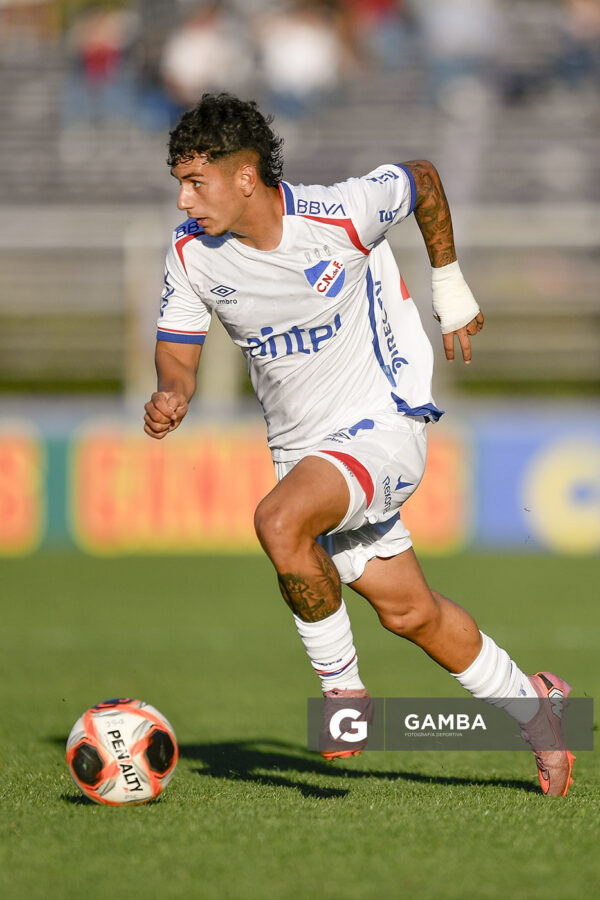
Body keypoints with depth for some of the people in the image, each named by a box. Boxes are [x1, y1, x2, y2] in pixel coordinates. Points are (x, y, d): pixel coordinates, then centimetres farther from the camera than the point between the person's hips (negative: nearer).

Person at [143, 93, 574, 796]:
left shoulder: (341, 213, -20)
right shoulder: (191, 253, -9)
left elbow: (421, 181, -1)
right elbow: (178, 349, 2)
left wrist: (450, 288, 11)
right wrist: (170, 397, -22)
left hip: (384, 422, -6)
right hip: (300, 444, 6)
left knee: (279, 520, -32)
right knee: (409, 614, 11)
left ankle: (341, 685, -13)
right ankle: (533, 708, 33)